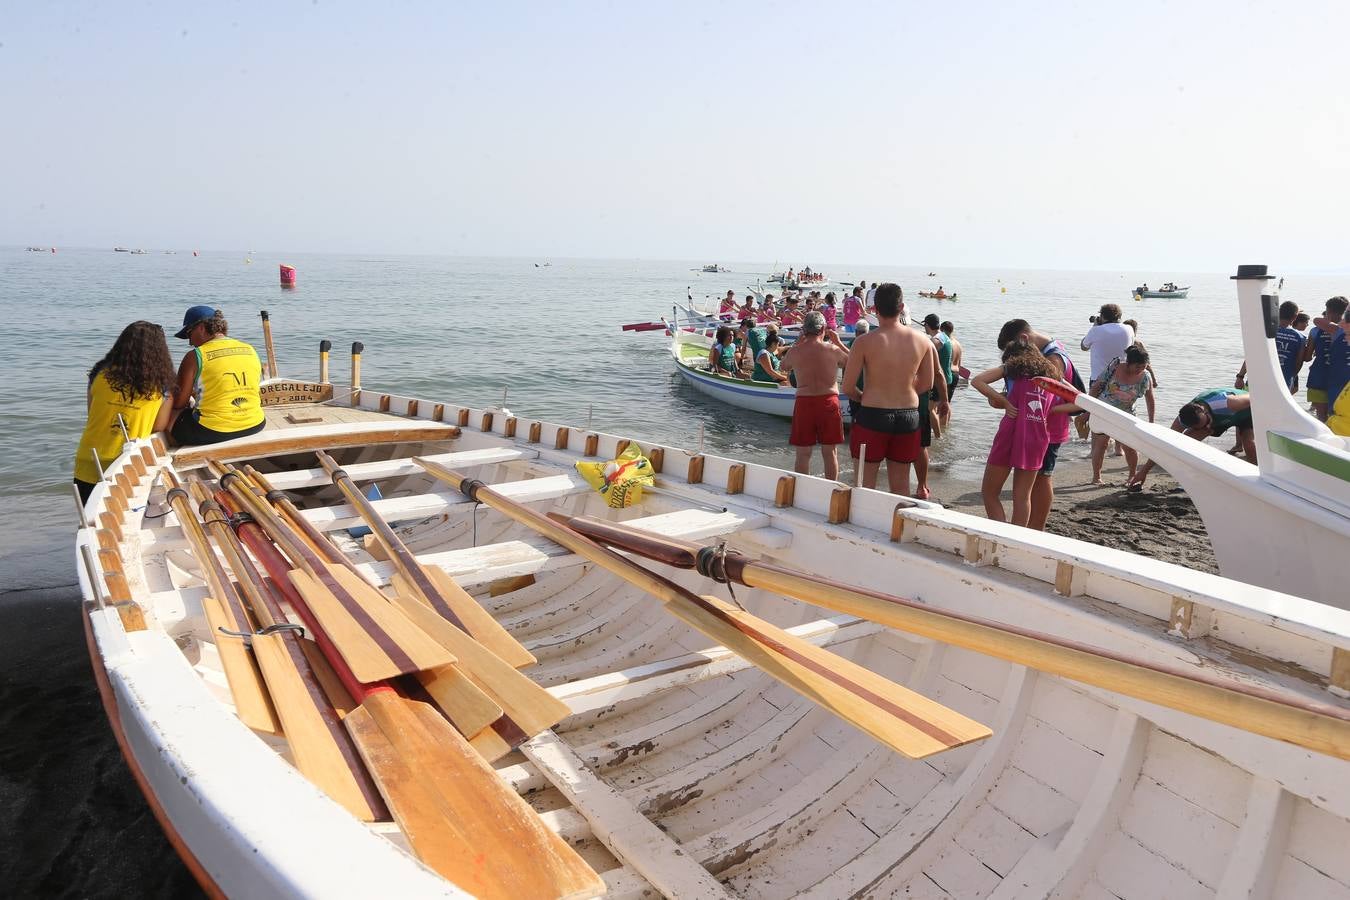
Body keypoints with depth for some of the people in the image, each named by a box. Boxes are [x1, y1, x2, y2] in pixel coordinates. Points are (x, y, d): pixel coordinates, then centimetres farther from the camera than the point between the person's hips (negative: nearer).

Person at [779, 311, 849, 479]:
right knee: (830, 452, 11)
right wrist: (839, 342, 14)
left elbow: (783, 368, 18)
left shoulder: (795, 351, -3)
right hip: (829, 401, 0)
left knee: (803, 454, 8)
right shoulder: (833, 349, -5)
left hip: (804, 402, 0)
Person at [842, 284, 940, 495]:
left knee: (866, 485, 7)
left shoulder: (864, 342, -13)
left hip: (872, 415, -4)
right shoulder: (922, 341, -2)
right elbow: (926, 384, 7)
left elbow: (848, 387, -9)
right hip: (908, 417, 4)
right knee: (901, 487, 15)